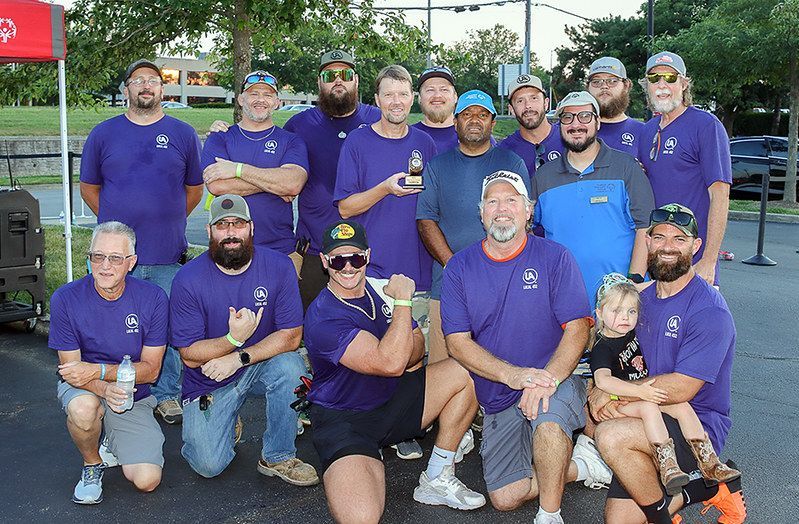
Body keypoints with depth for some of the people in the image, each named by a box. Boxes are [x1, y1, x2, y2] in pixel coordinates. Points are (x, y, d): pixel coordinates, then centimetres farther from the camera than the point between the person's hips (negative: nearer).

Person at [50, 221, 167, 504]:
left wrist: (99, 371, -25)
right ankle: (92, 463, -4)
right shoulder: (65, 299, -14)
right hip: (84, 389, -1)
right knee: (83, 407, -39)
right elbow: (71, 370, -11)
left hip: (134, 397, 1)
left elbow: (150, 370, -10)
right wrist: (105, 389, -32)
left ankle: (111, 443, 20)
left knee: (147, 480, -15)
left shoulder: (153, 298, -13)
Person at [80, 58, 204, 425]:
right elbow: (88, 187, 14)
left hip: (168, 256, 0)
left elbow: (194, 188, 14)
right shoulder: (103, 133, 7)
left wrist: (167, 223, 9)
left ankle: (167, 396, 21)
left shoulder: (183, 134, 7)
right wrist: (114, 225, 7)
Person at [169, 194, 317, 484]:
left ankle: (278, 457, -10)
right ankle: (228, 427, 23)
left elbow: (291, 335, -14)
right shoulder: (188, 279, -15)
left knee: (290, 366, -33)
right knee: (209, 465, -14)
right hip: (209, 381, -1)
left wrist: (239, 357, -25)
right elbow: (190, 355, -15)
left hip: (262, 367, 1)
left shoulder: (279, 266, -12)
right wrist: (233, 339, -33)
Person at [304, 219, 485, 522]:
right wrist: (403, 300, -22)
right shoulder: (322, 318, -22)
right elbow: (391, 363, -30)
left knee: (465, 371, -10)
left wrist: (397, 358, -16)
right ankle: (371, 463, 6)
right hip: (344, 421, -7)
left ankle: (437, 480, 2)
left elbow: (418, 344, 8)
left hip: (392, 401, 8)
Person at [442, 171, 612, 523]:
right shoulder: (460, 267, 1)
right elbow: (457, 342, -5)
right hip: (497, 399, 3)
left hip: (555, 380, -2)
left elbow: (577, 328, -8)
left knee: (548, 417, -37)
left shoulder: (555, 257, -2)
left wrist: (546, 379, -26)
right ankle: (579, 466, 17)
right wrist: (513, 374, -21)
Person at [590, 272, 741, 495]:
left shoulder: (634, 332, 7)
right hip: (620, 404, -7)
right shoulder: (601, 349, -16)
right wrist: (639, 391, -40)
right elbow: (603, 380, -33)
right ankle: (667, 468, -41)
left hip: (648, 394, 7)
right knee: (648, 408, -34)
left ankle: (709, 464, -15)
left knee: (682, 405, -15)